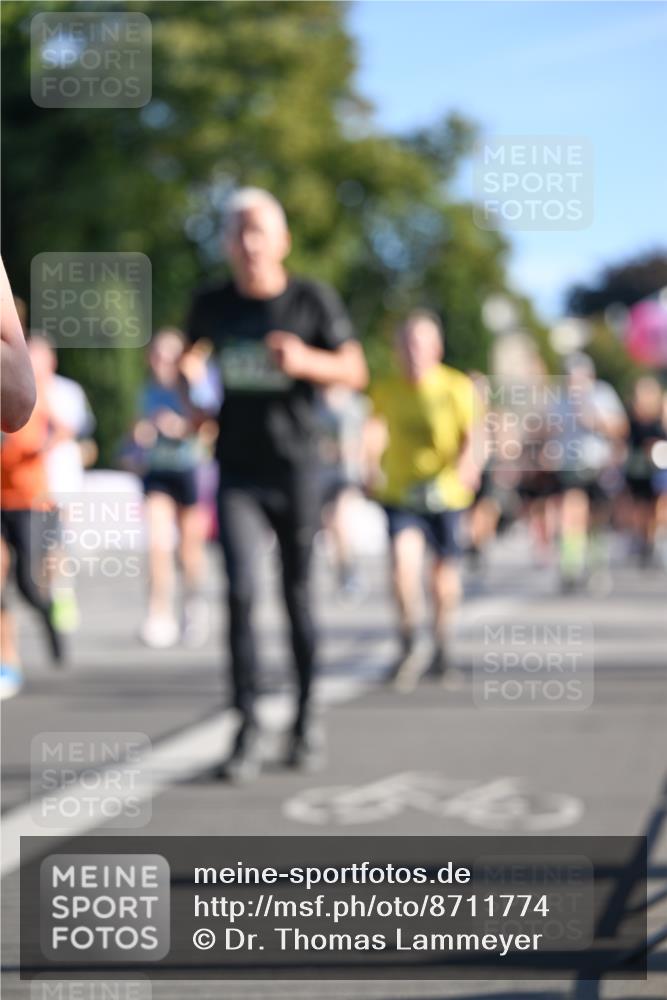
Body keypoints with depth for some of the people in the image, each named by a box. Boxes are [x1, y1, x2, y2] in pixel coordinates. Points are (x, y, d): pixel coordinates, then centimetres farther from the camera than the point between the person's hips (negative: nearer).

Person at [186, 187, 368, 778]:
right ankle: (248, 731, -8)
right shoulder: (211, 306, 4)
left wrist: (306, 361, -20)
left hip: (295, 468, -1)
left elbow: (355, 372, -2)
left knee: (298, 595, 7)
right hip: (236, 470, 1)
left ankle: (307, 717, 25)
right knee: (240, 591, -12)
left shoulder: (312, 300, -3)